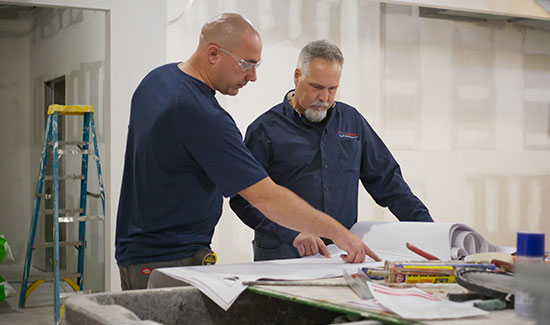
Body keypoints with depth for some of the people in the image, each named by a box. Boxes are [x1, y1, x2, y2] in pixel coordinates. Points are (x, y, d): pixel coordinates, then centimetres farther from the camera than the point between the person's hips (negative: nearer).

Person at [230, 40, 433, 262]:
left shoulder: (351, 120, 15)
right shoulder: (265, 129, 0)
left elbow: (386, 180, 19)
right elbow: (244, 198, -7)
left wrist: (426, 227, 12)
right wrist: (292, 233, -19)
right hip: (283, 254, -3)